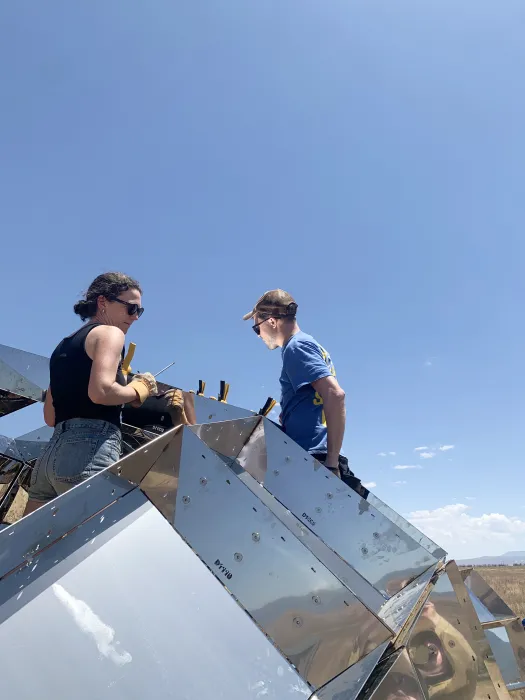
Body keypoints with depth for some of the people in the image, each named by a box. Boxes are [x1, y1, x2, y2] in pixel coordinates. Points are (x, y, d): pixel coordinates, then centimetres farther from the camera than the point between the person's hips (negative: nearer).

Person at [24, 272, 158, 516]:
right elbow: (101, 392, -19)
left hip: (51, 453, 9)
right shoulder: (109, 333, 0)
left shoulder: (64, 345, 24)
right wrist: (139, 389, -2)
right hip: (89, 452, -9)